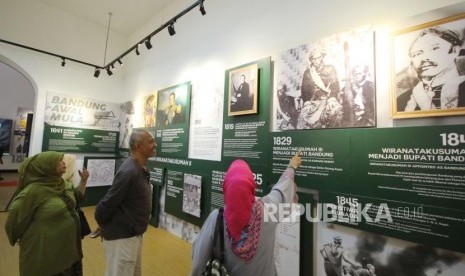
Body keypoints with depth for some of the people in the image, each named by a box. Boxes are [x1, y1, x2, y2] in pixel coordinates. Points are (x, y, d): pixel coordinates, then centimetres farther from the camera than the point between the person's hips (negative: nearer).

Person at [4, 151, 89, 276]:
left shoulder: (63, 184, 0)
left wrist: (83, 180, 3)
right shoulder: (33, 191, -23)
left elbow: (77, 196, 17)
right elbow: (15, 218, -14)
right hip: (45, 252, -7)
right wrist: (21, 240, 0)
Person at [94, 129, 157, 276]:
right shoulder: (129, 172, -27)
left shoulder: (142, 168, 3)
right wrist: (103, 226, -5)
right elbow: (106, 204, -22)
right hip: (121, 237, -9)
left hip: (134, 235, 9)